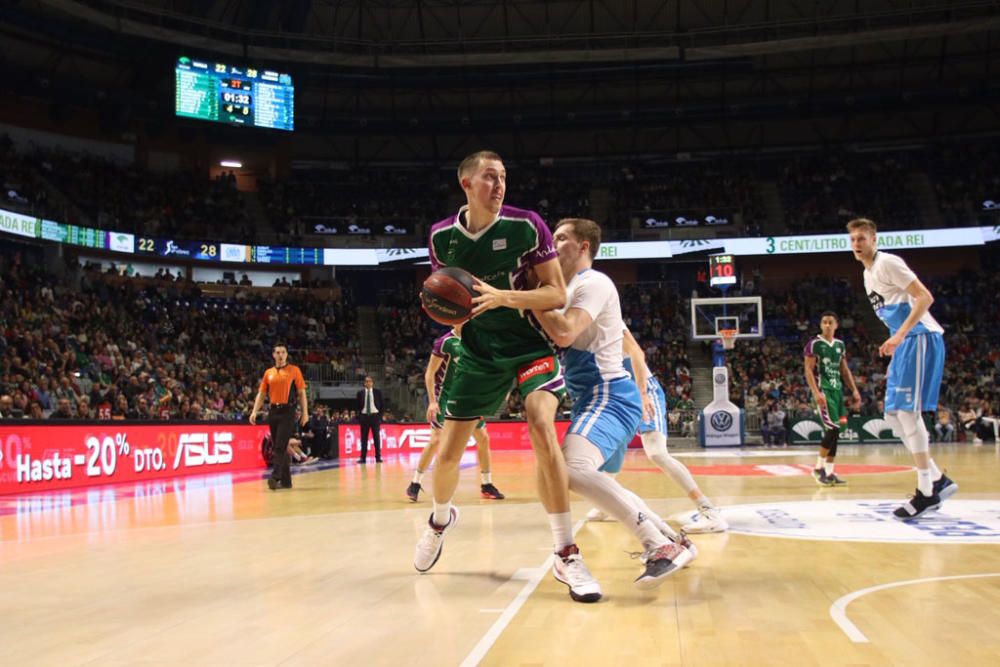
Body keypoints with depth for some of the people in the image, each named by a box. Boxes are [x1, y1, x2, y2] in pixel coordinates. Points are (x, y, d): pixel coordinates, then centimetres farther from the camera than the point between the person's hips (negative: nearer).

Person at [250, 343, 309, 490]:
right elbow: (261, 394, 13)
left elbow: (301, 393, 1)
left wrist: (305, 412, -7)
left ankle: (275, 477, -20)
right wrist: (254, 412, 1)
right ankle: (285, 480, 14)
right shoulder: (268, 373, 13)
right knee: (278, 447, 8)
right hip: (273, 412, 5)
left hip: (287, 411, -5)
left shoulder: (294, 370, 2)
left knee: (281, 446, -13)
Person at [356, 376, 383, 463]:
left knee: (376, 437, 1)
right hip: (364, 416, 1)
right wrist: (359, 417, 1)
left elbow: (381, 404, 5)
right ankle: (363, 457, 3)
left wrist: (380, 416, -2)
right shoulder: (360, 393, 5)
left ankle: (378, 457, 4)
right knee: (364, 438, 1)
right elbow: (358, 406, 9)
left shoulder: (378, 392, 4)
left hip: (375, 416, -1)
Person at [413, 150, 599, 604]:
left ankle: (567, 556, -18)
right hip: (478, 350, 3)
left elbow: (557, 295, -13)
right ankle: (441, 518, 40)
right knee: (447, 452, 4)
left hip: (531, 343, -3)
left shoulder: (527, 226, -13)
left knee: (542, 427, -27)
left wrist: (503, 297, -28)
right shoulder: (442, 236, -4)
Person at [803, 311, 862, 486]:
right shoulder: (814, 344, -7)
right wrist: (816, 393, -21)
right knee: (832, 428, -16)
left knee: (835, 431, 5)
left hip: (837, 389, 7)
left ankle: (829, 472, 9)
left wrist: (854, 390, 11)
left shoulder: (840, 345, 13)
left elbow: (844, 370, 19)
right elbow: (808, 370, -11)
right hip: (823, 390, -7)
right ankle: (819, 467, -4)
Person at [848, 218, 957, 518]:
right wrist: (895, 356, 22)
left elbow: (925, 297, -18)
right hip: (904, 344, 10)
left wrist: (899, 336, -26)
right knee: (893, 415, 7)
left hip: (921, 338, -10)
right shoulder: (868, 274, 19)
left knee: (907, 410, -14)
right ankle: (938, 480, 13)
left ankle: (926, 491, -9)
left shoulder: (887, 263, -9)